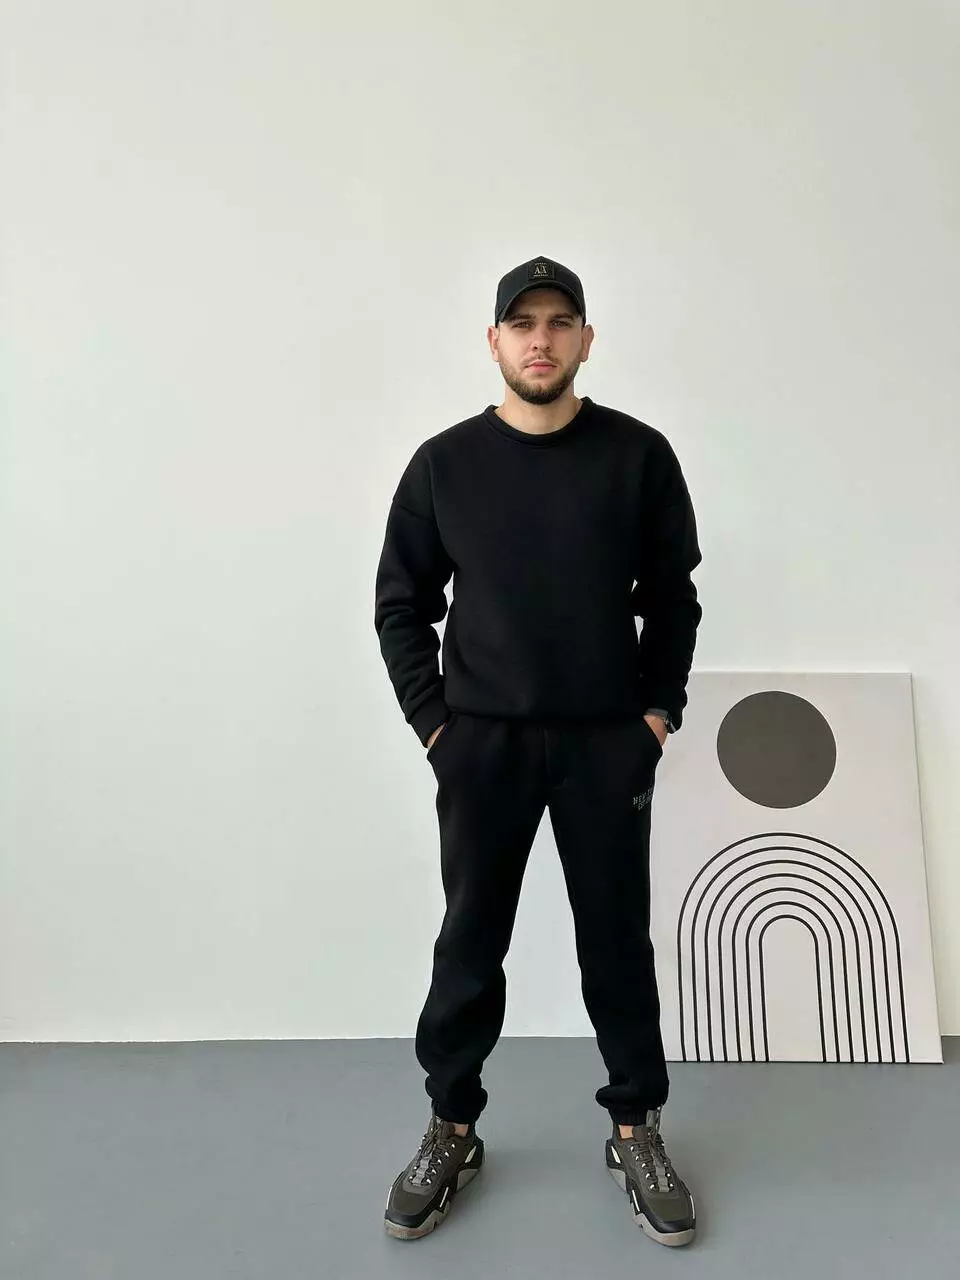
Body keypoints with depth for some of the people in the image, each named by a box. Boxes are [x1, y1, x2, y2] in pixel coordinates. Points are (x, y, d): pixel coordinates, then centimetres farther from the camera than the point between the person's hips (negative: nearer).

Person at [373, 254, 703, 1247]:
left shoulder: (637, 455, -1)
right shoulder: (444, 463, 0)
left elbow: (671, 595, 5)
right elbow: (401, 604, 4)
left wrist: (659, 710, -2)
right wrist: (432, 720, -2)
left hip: (608, 742, 0)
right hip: (481, 743, 1)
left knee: (618, 939, 12)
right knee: (469, 944, 11)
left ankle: (637, 1130, 31)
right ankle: (451, 1132, 30)